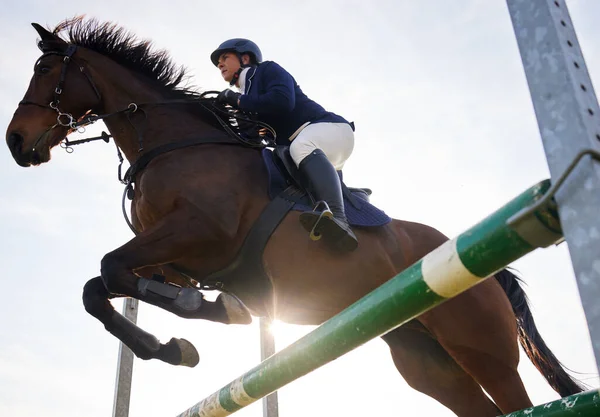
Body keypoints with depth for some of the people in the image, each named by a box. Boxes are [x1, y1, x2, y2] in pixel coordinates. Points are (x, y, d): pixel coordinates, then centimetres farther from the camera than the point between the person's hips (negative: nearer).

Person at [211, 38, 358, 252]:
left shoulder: (267, 70, 3)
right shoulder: (247, 97, 25)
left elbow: (283, 101, -18)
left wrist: (238, 101, -8)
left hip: (330, 128, -9)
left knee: (301, 146, -40)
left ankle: (339, 219, -61)